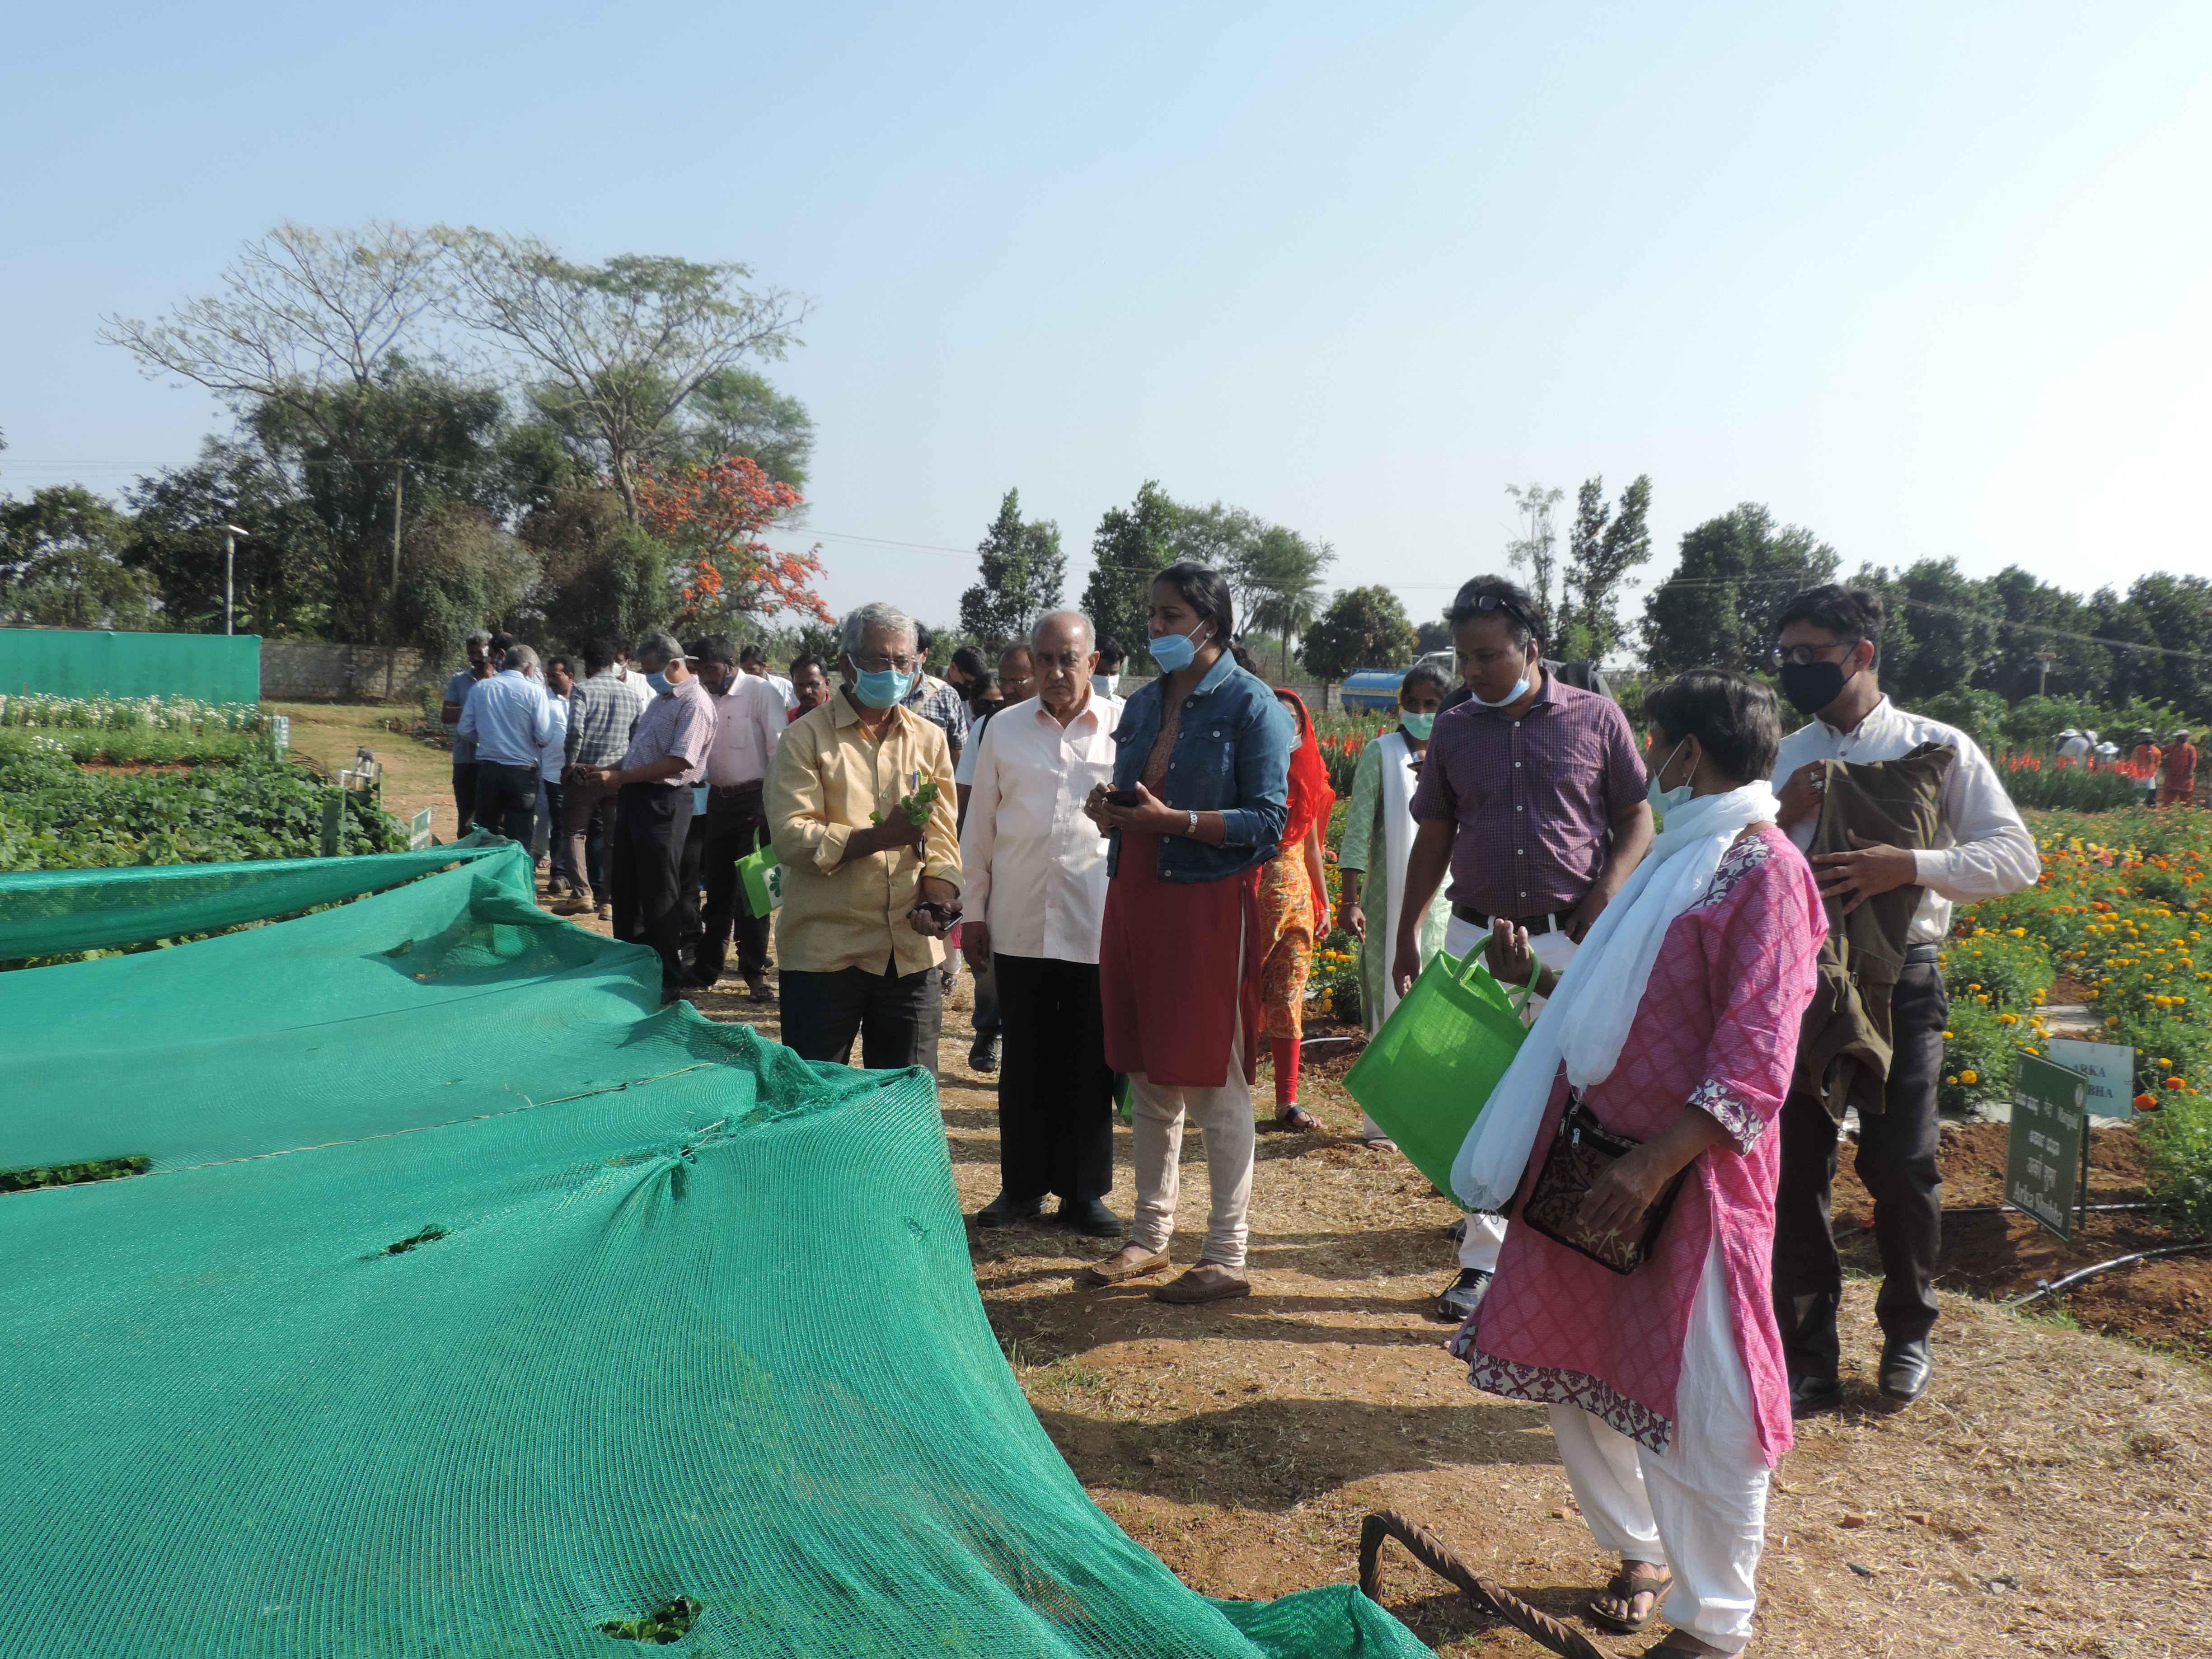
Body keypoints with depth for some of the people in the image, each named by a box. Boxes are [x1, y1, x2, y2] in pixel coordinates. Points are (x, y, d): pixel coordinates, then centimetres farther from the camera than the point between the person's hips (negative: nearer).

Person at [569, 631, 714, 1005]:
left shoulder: (695, 704, -14)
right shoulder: (661, 699, 18)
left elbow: (679, 761, -22)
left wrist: (620, 777, -19)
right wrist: (605, 771, 9)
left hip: (664, 802, -10)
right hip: (634, 797, 10)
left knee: (659, 894, -3)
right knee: (626, 887, 15)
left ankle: (667, 982, 7)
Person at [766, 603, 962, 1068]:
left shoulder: (929, 740, 13)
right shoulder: (806, 738, -1)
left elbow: (941, 839, 8)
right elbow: (790, 837, -12)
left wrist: (936, 899, -12)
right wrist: (883, 836, -23)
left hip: (912, 954, 4)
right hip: (823, 954, -3)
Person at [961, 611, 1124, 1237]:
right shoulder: (1004, 729, 6)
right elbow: (979, 828, 10)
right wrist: (973, 913, 9)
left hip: (1098, 927, -2)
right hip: (1019, 926, 2)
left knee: (1089, 1067, 6)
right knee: (1025, 1064, 11)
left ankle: (1084, 1192, 20)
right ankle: (1022, 1186, 25)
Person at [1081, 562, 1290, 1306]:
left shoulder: (1250, 705, -6)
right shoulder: (1143, 704, 13)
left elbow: (1270, 820, -12)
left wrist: (1174, 820, -21)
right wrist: (1108, 811, -2)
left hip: (1210, 906, -6)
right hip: (1134, 900, 6)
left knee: (1215, 1083, 0)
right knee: (1147, 1078, 13)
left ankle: (1226, 1257, 11)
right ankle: (1152, 1234, 26)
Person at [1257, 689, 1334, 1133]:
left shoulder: (1307, 777, 13)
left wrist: (1324, 901, 17)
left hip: (1299, 895, 5)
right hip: (1256, 892, -5)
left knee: (1290, 999, 6)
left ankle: (1288, 1101, 11)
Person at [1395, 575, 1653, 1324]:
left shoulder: (1596, 718, -1)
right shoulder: (1454, 730, 6)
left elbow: (1637, 821, 4)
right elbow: (1433, 839, 11)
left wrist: (1602, 903, -11)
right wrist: (1407, 934, 8)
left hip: (1571, 940, -2)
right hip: (1477, 937, 3)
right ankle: (1483, 1260, 16)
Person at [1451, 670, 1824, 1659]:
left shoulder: (1764, 870, -13)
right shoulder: (1678, 858, 15)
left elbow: (1755, 1060, -20)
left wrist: (1652, 1167, -26)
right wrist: (1537, 978, 16)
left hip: (1687, 1178, -9)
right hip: (1592, 1162, 9)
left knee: (1701, 1411, 1)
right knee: (1574, 1374, 17)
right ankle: (1643, 1555, 38)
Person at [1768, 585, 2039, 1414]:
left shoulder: (1938, 748, 0)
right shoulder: (1783, 759, 9)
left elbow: (2018, 857, -7)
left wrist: (1911, 865, -21)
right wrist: (1782, 818, -9)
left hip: (1900, 980, -2)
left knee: (1900, 1164, 0)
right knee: (1794, 1168, 3)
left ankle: (1907, 1331, 28)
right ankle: (1807, 1358, 17)